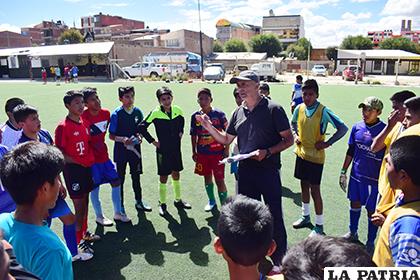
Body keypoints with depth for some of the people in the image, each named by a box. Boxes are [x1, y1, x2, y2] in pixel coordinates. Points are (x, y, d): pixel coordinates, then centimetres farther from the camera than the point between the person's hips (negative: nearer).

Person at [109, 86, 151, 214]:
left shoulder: (138, 112, -1)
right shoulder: (116, 114, -13)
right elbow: (111, 135, -9)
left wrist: (139, 137, -10)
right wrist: (123, 139, -26)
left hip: (135, 149, 4)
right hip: (121, 151, -3)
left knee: (136, 176, 16)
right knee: (120, 178, 9)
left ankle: (139, 202, 33)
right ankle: (120, 205, 25)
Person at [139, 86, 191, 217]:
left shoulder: (177, 110, -2)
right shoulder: (155, 113, -16)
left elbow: (182, 120, 21)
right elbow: (141, 128, -12)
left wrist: (180, 132, 8)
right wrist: (153, 141, -11)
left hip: (176, 148, 5)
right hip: (163, 150, -4)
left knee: (176, 174, 16)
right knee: (163, 177, 4)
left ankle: (178, 200, 32)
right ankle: (162, 204, 20)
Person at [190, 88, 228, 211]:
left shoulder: (219, 114, -10)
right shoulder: (195, 116, -1)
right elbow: (193, 135, 8)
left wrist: (226, 149, -6)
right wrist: (194, 152, 8)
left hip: (218, 152, -4)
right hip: (202, 153, 4)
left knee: (219, 180, -2)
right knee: (207, 177, 17)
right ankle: (211, 201, 36)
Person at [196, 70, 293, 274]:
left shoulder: (273, 109, -8)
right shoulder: (238, 112, 8)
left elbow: (288, 140, -7)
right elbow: (226, 140, 16)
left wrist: (267, 152, -21)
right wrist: (208, 127, 2)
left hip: (268, 171, -5)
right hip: (245, 171, 6)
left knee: (274, 217, 3)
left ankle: (279, 260, 22)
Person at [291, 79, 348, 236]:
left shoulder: (323, 111, -17)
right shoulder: (299, 108, -1)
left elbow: (343, 128, -18)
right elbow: (293, 123, 20)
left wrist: (327, 143, -19)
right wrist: (295, 135, 3)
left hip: (316, 157, -6)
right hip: (301, 154, 6)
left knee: (315, 190, -1)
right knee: (304, 185, 17)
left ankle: (319, 226, 14)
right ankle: (305, 217, 35)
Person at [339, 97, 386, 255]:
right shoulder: (357, 127, -1)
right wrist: (343, 171, 12)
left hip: (374, 178, -5)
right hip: (356, 175, 5)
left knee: (372, 210, 9)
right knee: (354, 203, 20)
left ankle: (370, 243, 28)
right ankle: (353, 233, 43)